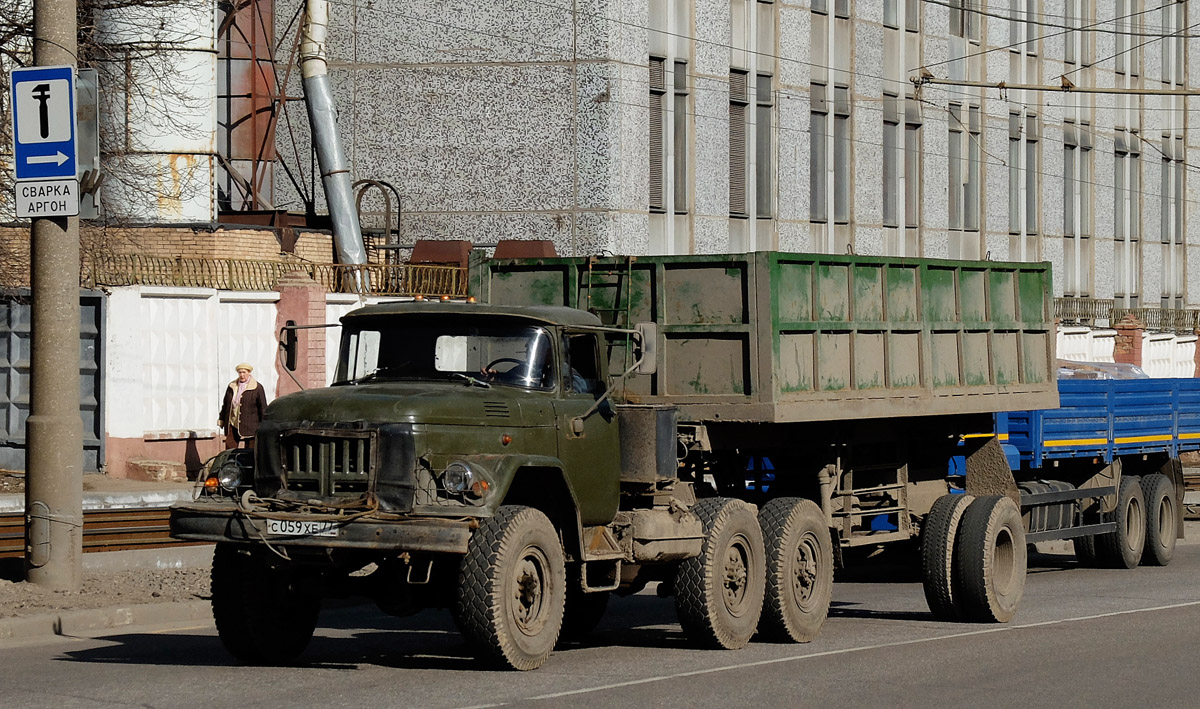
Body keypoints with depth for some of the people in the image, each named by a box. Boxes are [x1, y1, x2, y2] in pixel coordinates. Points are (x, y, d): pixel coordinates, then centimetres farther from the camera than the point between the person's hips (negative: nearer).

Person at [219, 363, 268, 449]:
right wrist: (221, 420, 17)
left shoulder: (257, 388, -2)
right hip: (232, 424, 4)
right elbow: (225, 404, 19)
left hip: (249, 425, -4)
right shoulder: (231, 386, 11)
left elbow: (263, 407, -1)